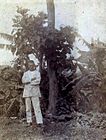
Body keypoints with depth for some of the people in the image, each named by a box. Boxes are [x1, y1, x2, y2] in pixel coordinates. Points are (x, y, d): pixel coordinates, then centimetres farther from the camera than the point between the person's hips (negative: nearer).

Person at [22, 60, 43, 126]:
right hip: (27, 92, 3)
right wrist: (32, 79, -12)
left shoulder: (37, 72, 8)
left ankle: (40, 122, -12)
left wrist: (28, 81, -4)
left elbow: (38, 81, -9)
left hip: (35, 92, -3)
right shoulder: (26, 73, 16)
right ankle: (29, 121, 10)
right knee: (28, 107, 4)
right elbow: (23, 80, -3)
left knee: (37, 107, -9)